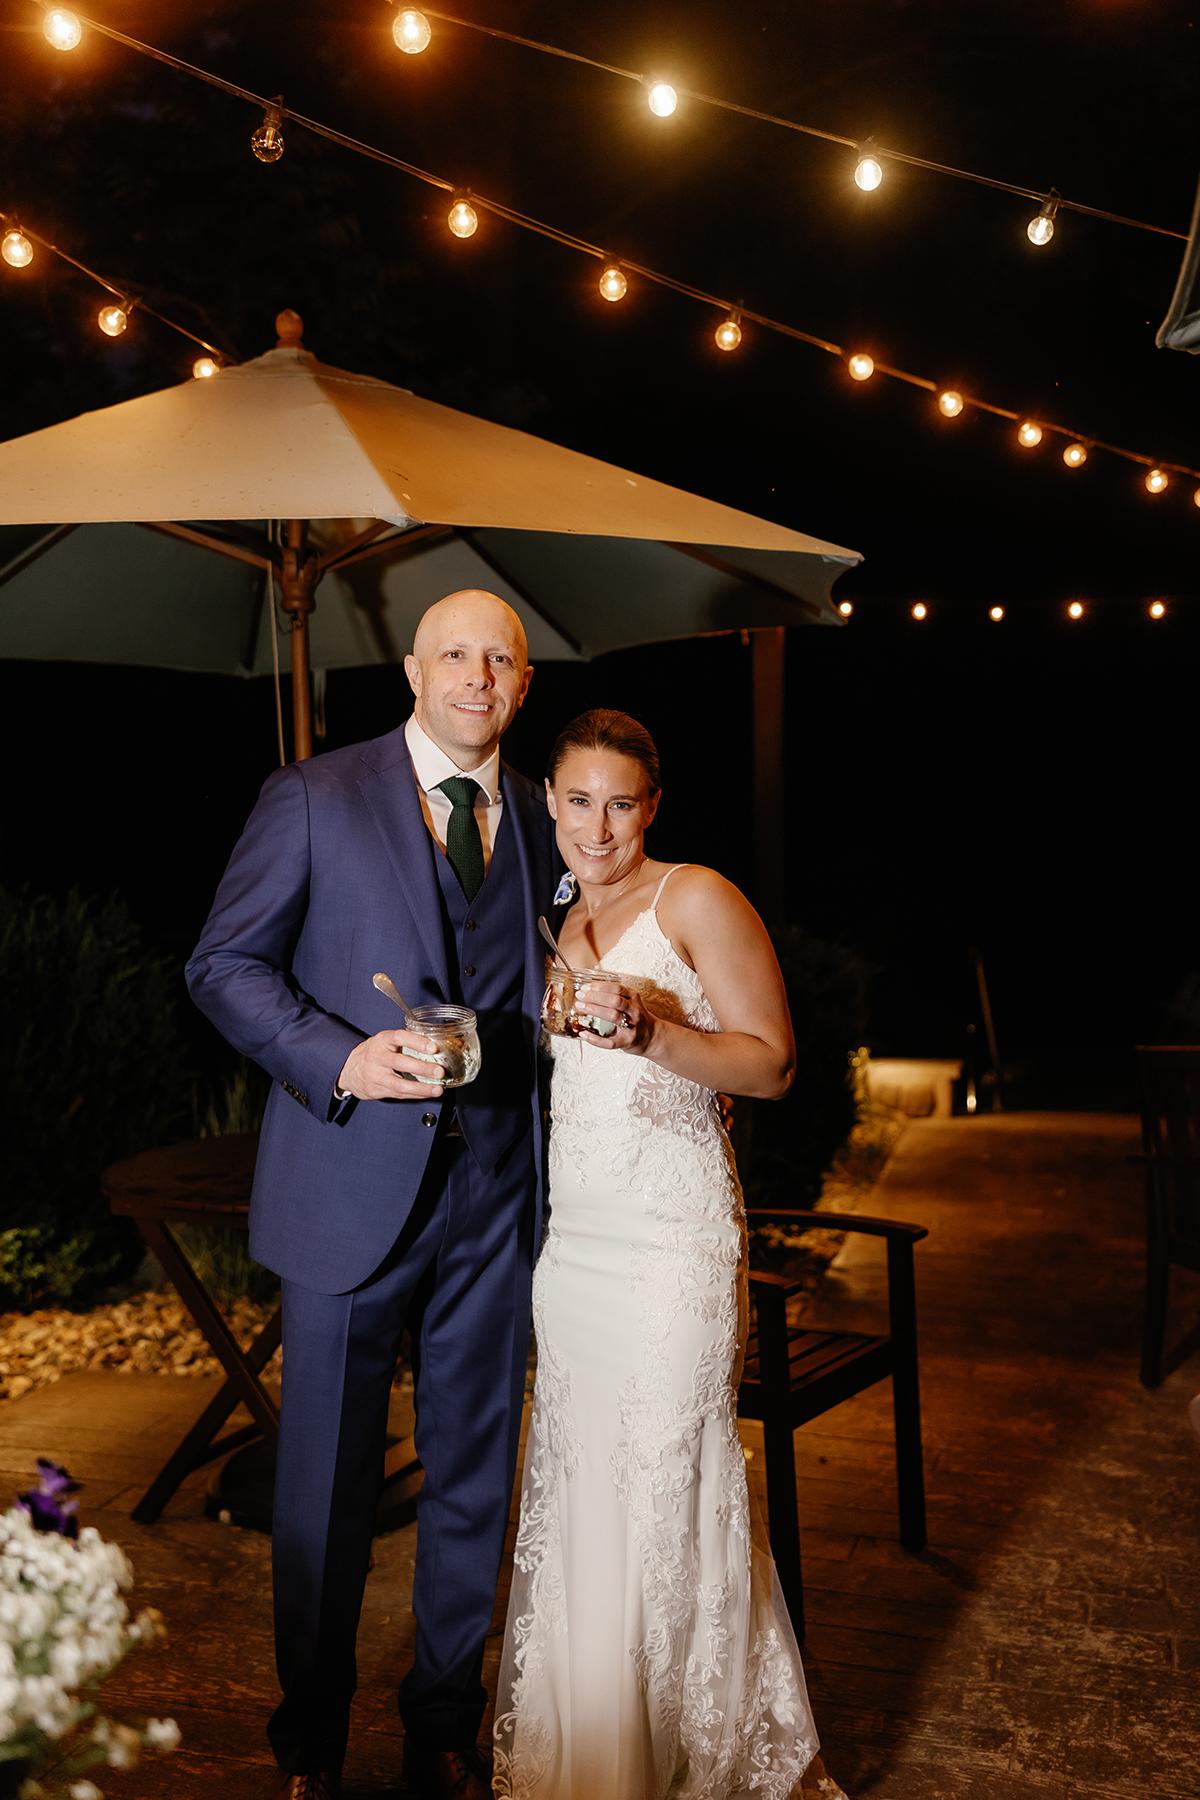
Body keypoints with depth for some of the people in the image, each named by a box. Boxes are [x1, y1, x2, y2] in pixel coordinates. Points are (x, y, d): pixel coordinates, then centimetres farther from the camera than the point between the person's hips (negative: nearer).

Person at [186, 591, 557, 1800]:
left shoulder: (542, 820, 9)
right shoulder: (313, 798, -2)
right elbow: (224, 964, -4)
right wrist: (339, 1060, -18)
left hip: (494, 1196, 3)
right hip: (350, 1187, -3)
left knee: (472, 1474, 14)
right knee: (327, 1474, 10)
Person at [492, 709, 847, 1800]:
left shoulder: (696, 900, -6)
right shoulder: (554, 922, 15)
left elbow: (771, 1064, -9)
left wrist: (651, 1029, -22)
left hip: (669, 1235, -6)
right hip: (569, 1236, 6)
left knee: (666, 1489, -1)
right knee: (577, 1485, 11)